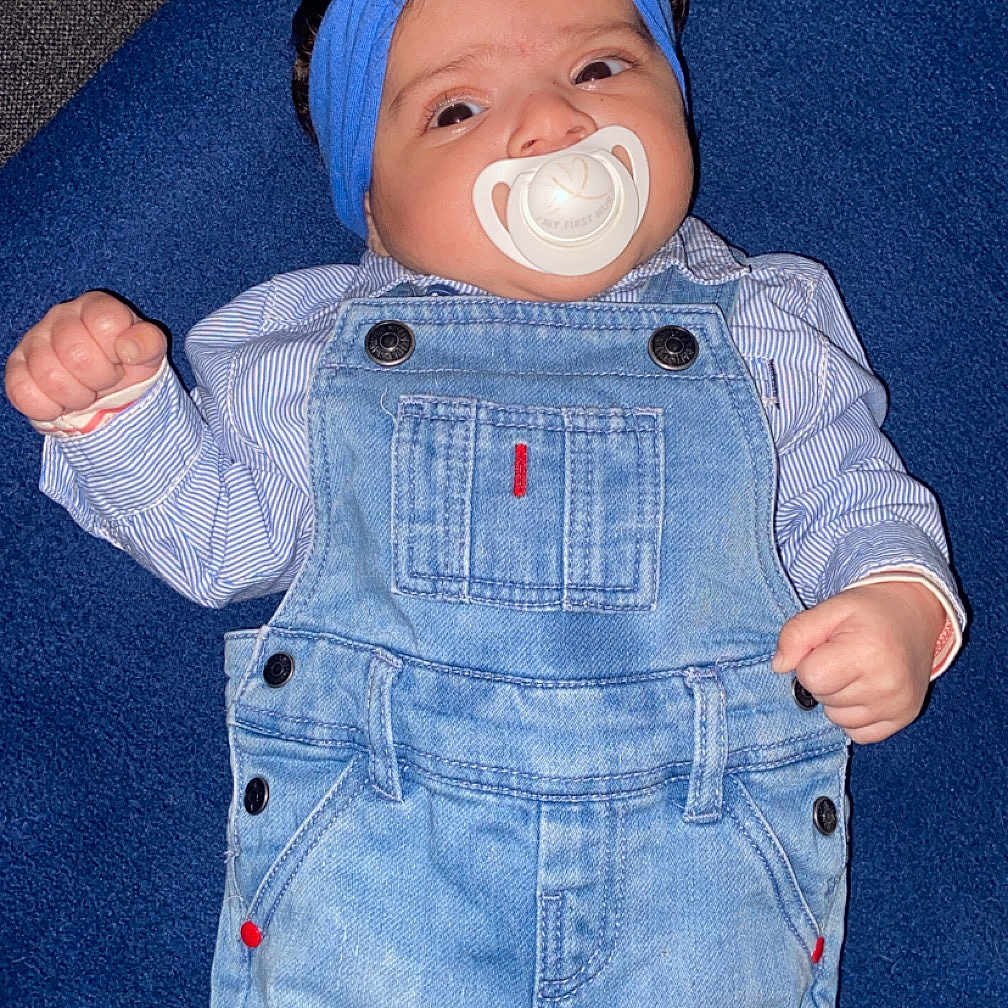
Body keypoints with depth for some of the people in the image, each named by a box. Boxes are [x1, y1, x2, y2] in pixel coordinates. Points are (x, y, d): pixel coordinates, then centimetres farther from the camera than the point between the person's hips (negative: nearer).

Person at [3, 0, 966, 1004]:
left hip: (696, 820, 1)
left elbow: (854, 500, 12)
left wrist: (903, 604, -9)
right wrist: (116, 404, -3)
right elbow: (223, 526, 13)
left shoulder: (765, 326, 10)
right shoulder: (319, 345, 9)